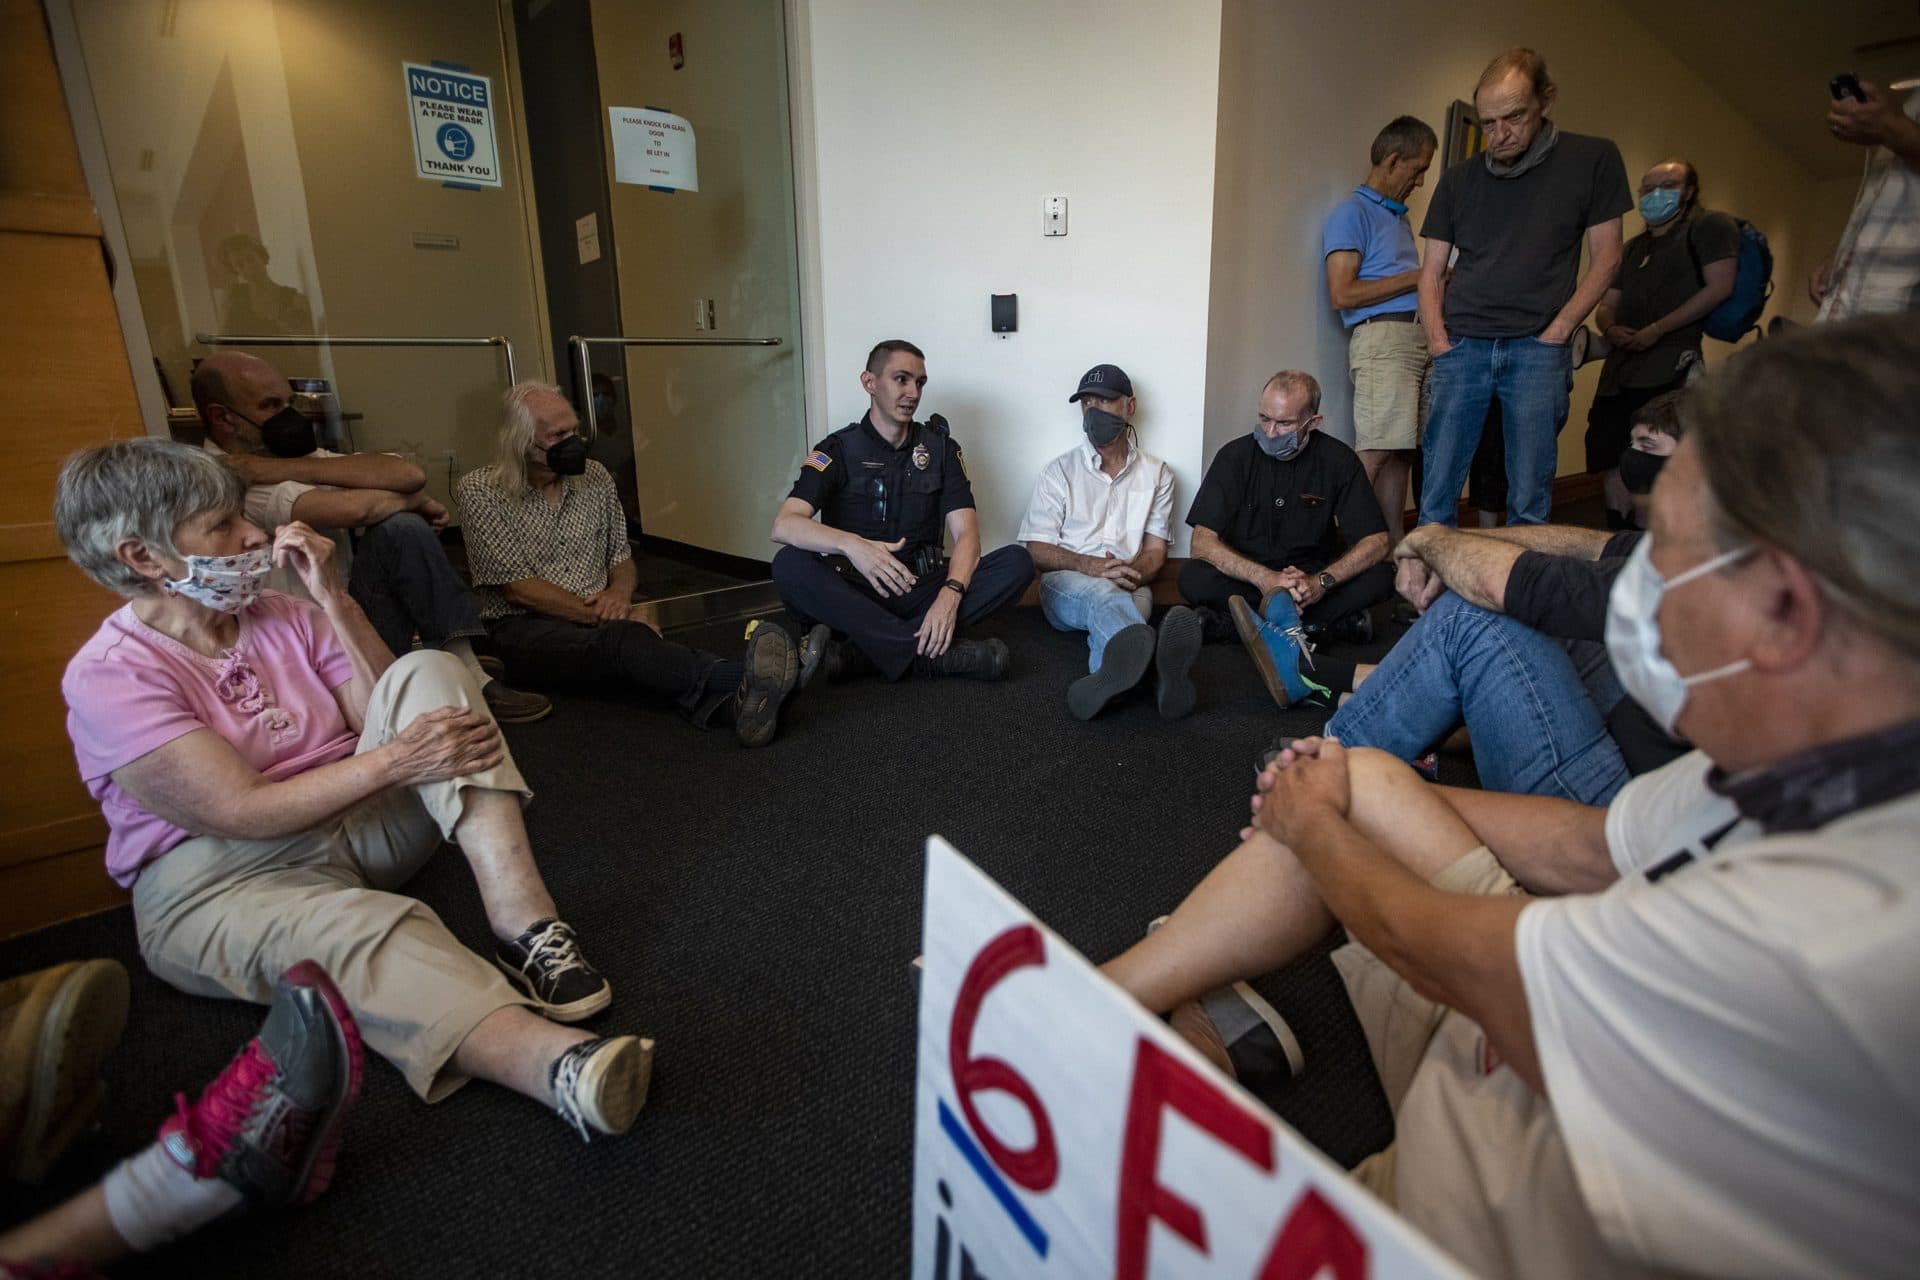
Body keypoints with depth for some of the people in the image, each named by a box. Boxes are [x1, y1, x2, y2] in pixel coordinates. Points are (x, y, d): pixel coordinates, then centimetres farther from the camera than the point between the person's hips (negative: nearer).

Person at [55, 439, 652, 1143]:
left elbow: (393, 711, -1)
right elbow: (243, 811, -19)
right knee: (356, 928, -40)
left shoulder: (282, 616, 8)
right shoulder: (108, 674, -10)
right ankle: (559, 1062, -68)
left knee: (430, 671, -17)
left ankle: (524, 923, -34)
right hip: (221, 878, -5)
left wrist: (334, 599, -9)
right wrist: (395, 760, -27)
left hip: (355, 817, 6)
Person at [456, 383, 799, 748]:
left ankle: (733, 704, -65)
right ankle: (747, 682, -62)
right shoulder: (480, 491, -2)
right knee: (625, 641, -37)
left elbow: (622, 559, 18)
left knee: (632, 646, -35)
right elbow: (518, 588, -9)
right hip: (526, 627, -4)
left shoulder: (594, 477, 11)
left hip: (598, 621, 4)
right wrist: (601, 615, -16)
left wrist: (619, 592, -6)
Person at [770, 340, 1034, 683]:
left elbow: (966, 534, -3)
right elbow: (784, 526, -15)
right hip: (854, 595, -2)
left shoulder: (940, 448, 9)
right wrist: (852, 545, -35)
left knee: (1017, 562, -20)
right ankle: (937, 653, -33)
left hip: (922, 590, 2)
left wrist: (950, 594, -25)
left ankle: (852, 655, -31)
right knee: (789, 564, -30)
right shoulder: (838, 449, 2)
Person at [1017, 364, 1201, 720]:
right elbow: (1037, 550, 3)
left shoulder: (1157, 473, 14)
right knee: (1103, 594, -40)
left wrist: (1133, 572, -15)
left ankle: (1110, 677, -73)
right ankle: (1161, 664, -74)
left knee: (1118, 606, -38)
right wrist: (1089, 565, -17)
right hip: (1065, 584, -2)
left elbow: (1155, 550, 10)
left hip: (1129, 587, 2)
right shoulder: (1060, 471, 10)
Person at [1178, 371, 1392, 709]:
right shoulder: (1235, 456, -8)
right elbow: (1202, 542, -16)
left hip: (1312, 578, 1)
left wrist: (1322, 581, -28)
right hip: (1249, 578, -1)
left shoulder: (1338, 461, -5)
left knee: (1379, 578, -25)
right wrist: (1264, 578, -31)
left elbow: (1376, 542, -9)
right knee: (1193, 579, -31)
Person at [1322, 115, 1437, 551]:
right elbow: (1343, 293, -12)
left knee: (1401, 452, 6)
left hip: (1418, 335, 9)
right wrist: (1416, 278, -6)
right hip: (1382, 336, -8)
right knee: (1375, 452, -16)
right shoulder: (1352, 213, -1)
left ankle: (1393, 548, 10)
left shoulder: (1399, 216, 27)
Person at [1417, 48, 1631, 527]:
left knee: (1530, 501, -1)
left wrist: (1557, 332, -6)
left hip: (1539, 349, -1)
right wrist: (1437, 339, -2)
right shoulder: (1459, 179, 12)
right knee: (1435, 492, -3)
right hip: (1461, 345, 2)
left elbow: (1604, 257, 6)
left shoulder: (1593, 158, 7)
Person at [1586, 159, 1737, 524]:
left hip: (1668, 370, -7)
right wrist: (1610, 328, 0)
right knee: (1608, 464, 3)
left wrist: (1657, 329, -13)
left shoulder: (1709, 227, 5)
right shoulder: (1633, 248, 26)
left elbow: (1719, 286, -7)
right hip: (1618, 371, 7)